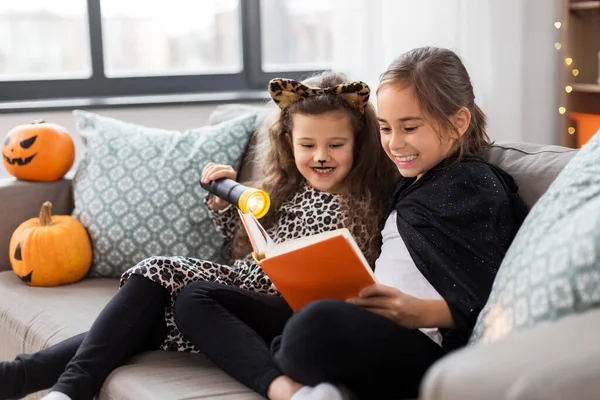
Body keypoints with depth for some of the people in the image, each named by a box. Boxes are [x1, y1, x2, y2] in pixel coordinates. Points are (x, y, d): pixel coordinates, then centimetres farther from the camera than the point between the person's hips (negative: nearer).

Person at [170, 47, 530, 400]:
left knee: (324, 321, -47)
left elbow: (490, 303, -9)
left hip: (419, 348, -10)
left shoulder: (477, 186, 1)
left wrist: (419, 312, -26)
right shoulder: (414, 184, 28)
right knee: (196, 299, 6)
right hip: (362, 324, 10)